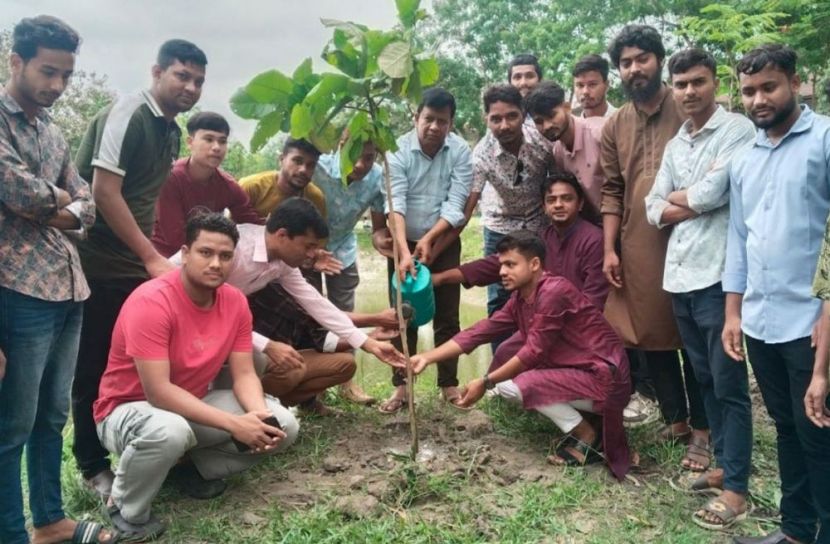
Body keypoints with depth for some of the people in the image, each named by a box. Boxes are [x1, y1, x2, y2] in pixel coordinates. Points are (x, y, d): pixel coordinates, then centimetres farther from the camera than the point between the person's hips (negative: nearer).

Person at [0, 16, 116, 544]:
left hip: (68, 286, 8)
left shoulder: (52, 131, 17)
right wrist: (57, 198, -1)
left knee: (52, 416, 17)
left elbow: (86, 201, 15)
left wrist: (68, 214, -6)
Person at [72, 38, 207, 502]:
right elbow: (105, 192, -20)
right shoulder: (127, 113, -14)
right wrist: (153, 258, -21)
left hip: (135, 263, 8)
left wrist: (151, 255, 16)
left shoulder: (171, 130, 12)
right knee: (95, 367, 4)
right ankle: (93, 466, 19)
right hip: (99, 264, -8)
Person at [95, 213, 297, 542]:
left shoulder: (235, 301, -7)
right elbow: (158, 391, -31)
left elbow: (244, 375, -6)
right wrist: (233, 424, -35)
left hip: (194, 406, 6)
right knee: (170, 431, -41)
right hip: (130, 408, -6)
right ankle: (125, 510, -9)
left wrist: (261, 416, -27)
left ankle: (194, 467, 10)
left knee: (283, 425, -10)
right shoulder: (151, 302, -27)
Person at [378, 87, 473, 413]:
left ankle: (449, 384, 15)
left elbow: (455, 204, -16)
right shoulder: (398, 151, -14)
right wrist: (404, 251, -37)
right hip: (403, 243, 0)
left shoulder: (460, 151, -11)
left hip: (444, 244, 1)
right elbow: (394, 205, -24)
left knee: (447, 316, 5)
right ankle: (401, 386, 11)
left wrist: (429, 239, -29)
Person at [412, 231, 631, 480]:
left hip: (602, 377, -9)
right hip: (573, 370, 9)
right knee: (503, 379, 6)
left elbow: (534, 351, -23)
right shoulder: (520, 299, 5)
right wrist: (427, 357, -5)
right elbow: (480, 331, 2)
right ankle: (580, 420, 9)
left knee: (513, 384, -20)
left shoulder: (554, 291, -21)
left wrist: (485, 382, -19)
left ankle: (585, 435, -3)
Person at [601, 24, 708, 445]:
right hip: (637, 248, 4)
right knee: (651, 334, 11)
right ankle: (675, 418, 27)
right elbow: (612, 191, 8)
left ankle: (702, 429, 17)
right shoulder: (613, 127, 10)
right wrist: (610, 249, 2)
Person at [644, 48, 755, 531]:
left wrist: (678, 196, 2)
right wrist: (696, 200, -6)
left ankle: (736, 487, 10)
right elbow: (654, 210, 11)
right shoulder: (675, 146, 16)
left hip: (717, 276, -7)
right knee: (705, 379, 16)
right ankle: (725, 464, 30)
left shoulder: (738, 130, -6)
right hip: (679, 276, 7)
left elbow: (712, 194, -18)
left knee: (729, 385, 0)